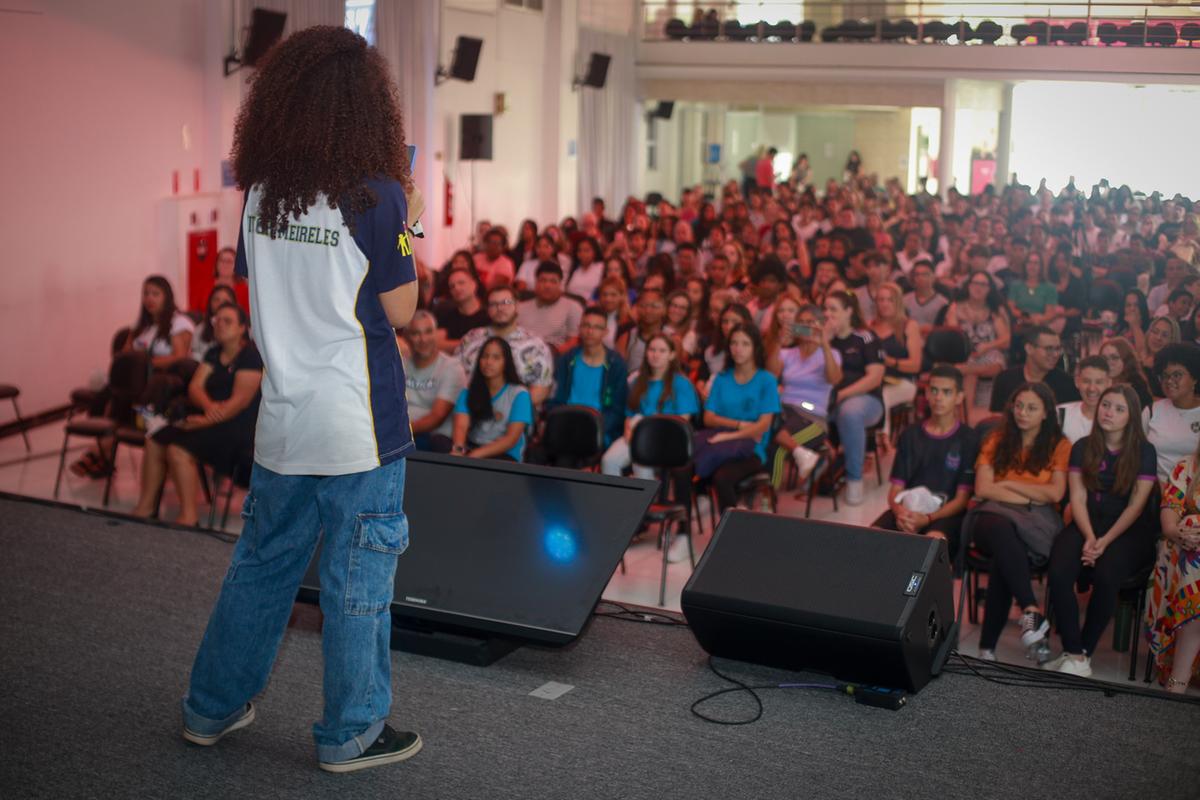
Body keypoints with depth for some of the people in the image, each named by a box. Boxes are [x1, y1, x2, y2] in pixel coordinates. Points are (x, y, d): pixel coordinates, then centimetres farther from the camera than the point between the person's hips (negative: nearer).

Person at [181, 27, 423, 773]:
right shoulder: (376, 194, -15)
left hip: (284, 421, 6)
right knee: (359, 578, 7)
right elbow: (399, 310, -10)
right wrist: (407, 224, 1)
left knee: (263, 564, 19)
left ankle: (213, 708, 32)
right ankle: (352, 734, 19)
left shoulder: (263, 191, 1)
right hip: (360, 424, -5)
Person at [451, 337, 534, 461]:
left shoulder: (519, 394, 1)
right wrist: (458, 449, -32)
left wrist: (476, 455, -24)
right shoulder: (468, 392, 10)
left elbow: (512, 438, -9)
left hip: (505, 456, -3)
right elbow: (461, 426, -8)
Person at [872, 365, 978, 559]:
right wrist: (899, 511, -13)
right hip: (908, 510, 3)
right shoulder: (910, 435, 17)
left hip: (946, 513, -3)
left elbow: (962, 498, 0)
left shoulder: (968, 440, 6)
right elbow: (896, 489, 12)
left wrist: (927, 519, -18)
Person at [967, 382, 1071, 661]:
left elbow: (1055, 493, -2)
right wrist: (1031, 496, -3)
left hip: (1036, 522, -1)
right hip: (994, 515, 1)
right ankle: (1031, 610, -46)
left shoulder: (1059, 445, 14)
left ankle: (988, 645, -38)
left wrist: (1008, 484, 1)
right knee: (1000, 529, -40)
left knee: (1003, 556, -37)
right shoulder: (997, 440, 17)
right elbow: (983, 489, 3)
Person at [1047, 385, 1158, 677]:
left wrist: (1105, 541, -15)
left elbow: (1136, 505, -4)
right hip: (1087, 524, 2)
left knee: (1106, 575, -34)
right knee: (1058, 573, -29)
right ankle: (1074, 653, -23)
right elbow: (1078, 498, 2)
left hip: (1130, 531, -2)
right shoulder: (1082, 448, 9)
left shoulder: (1144, 451, 2)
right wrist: (1089, 538, -14)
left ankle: (1083, 652, -17)